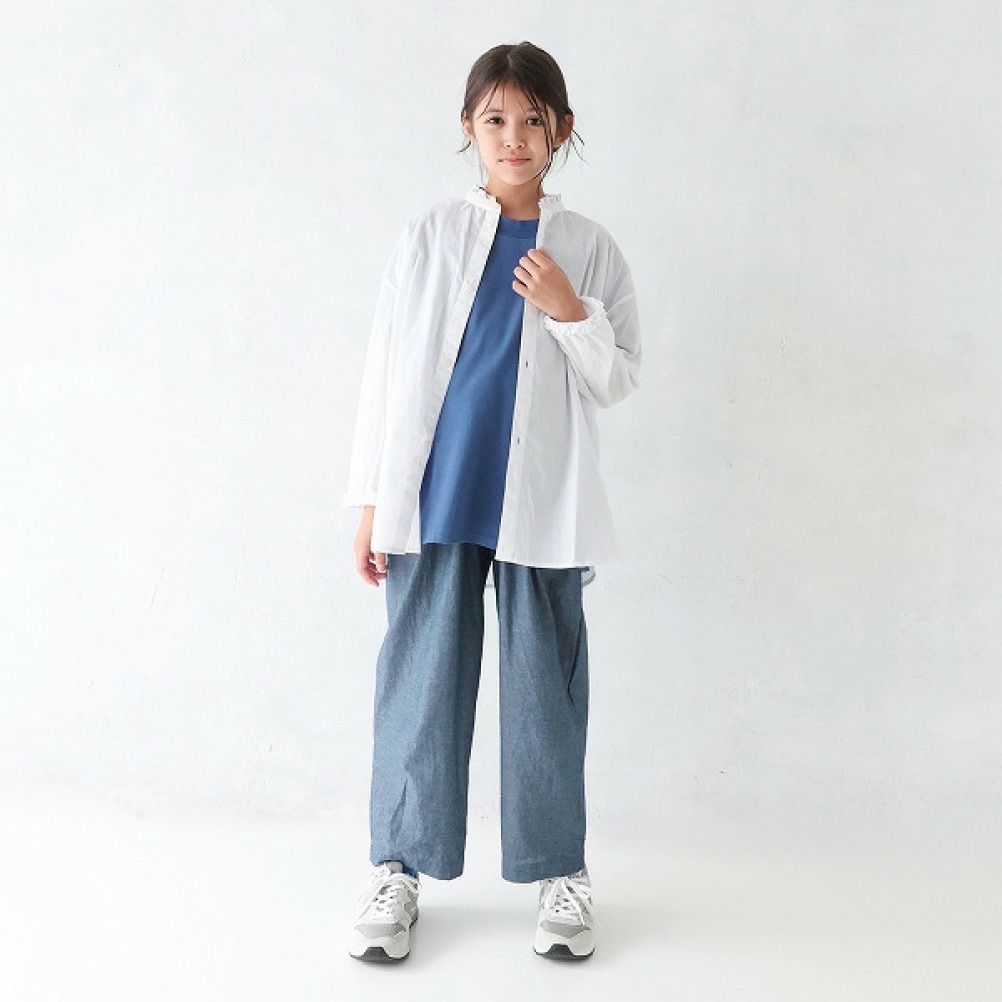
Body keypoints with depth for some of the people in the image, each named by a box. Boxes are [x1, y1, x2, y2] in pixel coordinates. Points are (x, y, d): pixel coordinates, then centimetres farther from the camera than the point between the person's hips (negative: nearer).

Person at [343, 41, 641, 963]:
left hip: (542, 504, 0)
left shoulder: (590, 249, 6)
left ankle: (561, 869, 20)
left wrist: (571, 314, -11)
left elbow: (618, 383, 7)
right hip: (436, 495, 0)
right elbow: (386, 371, 5)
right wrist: (371, 502, 2)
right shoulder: (430, 236, 5)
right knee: (422, 675, 4)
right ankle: (400, 867, 18)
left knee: (546, 681, 7)